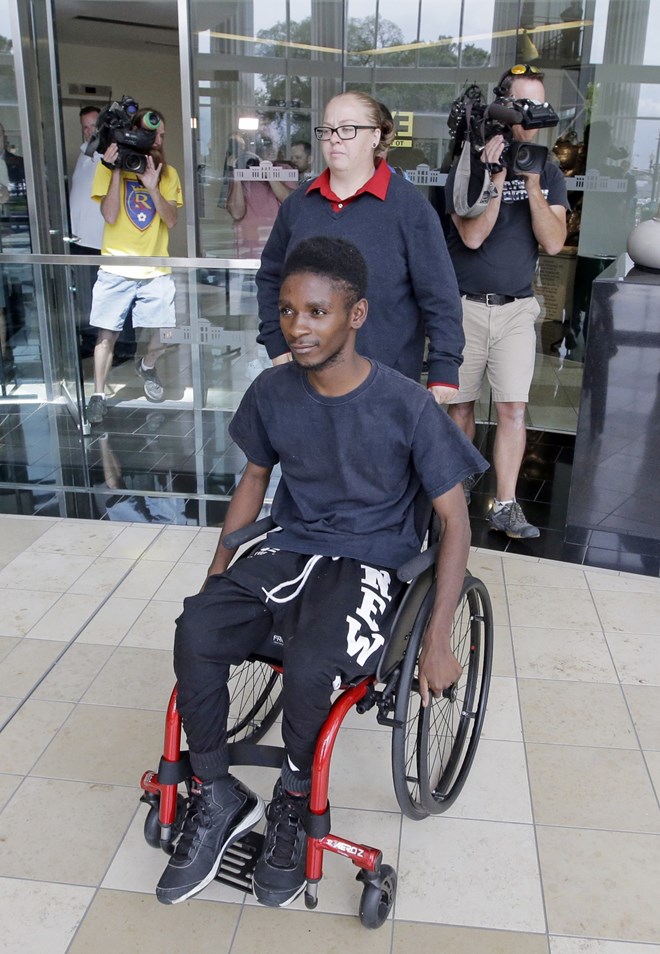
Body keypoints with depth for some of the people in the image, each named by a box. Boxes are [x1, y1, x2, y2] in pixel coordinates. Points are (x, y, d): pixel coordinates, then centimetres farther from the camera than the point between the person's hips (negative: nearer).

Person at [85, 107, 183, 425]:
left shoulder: (168, 173, 8)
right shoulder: (109, 166, 0)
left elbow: (172, 220, -3)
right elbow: (110, 216, -10)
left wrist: (152, 187, -17)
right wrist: (116, 171, -15)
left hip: (156, 270, 2)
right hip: (116, 269, -2)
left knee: (161, 336, -1)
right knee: (107, 333, -1)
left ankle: (146, 367, 32)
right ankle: (98, 394, 13)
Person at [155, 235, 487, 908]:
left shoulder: (406, 405, -14)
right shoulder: (272, 392, -1)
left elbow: (455, 524, -9)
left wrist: (438, 642, -14)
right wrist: (216, 576, 11)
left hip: (369, 564, -4)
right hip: (289, 551, 4)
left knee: (309, 665, -33)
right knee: (194, 633, -24)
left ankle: (294, 802, 1)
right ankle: (216, 797, 0)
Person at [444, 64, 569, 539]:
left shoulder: (549, 171, 7)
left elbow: (553, 242, -5)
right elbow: (473, 236, -14)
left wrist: (532, 183, -15)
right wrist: (497, 174, -21)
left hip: (517, 308, 2)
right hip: (465, 304, -1)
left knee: (513, 407, -4)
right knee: (461, 404, 6)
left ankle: (506, 505, 2)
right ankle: (459, 481, 25)